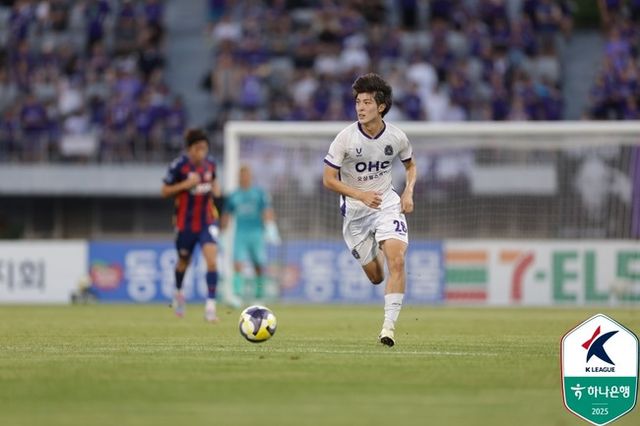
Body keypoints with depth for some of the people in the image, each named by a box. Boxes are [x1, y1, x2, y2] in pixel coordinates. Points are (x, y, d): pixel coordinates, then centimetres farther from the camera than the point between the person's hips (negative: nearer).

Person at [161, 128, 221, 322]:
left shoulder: (210, 163, -1)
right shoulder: (178, 165, -14)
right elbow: (165, 191, -8)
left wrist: (216, 188, -2)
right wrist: (186, 184, -22)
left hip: (207, 220, 2)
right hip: (186, 222, -2)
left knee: (212, 260, -17)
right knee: (183, 261, 16)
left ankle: (210, 306, -17)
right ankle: (179, 292, 48)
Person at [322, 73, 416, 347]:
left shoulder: (396, 137, -7)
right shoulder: (345, 138, -15)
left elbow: (410, 165, 14)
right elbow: (328, 179, -12)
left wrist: (409, 192, -4)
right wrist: (361, 195, -24)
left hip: (388, 204, 1)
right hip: (355, 211, -1)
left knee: (397, 260, -23)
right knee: (375, 276, 7)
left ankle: (389, 325, -19)